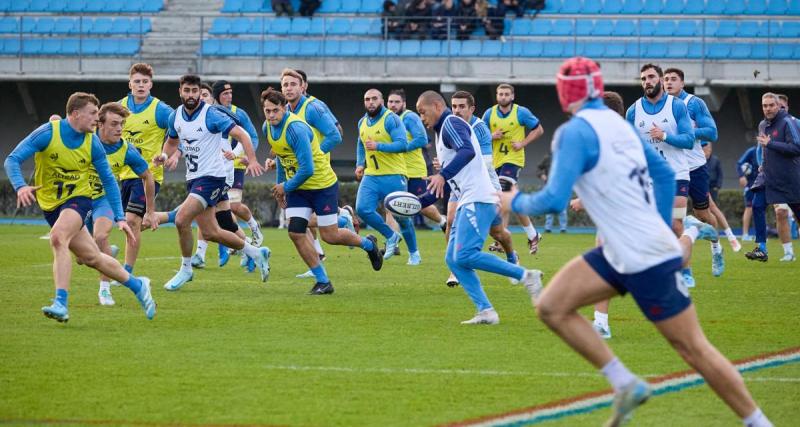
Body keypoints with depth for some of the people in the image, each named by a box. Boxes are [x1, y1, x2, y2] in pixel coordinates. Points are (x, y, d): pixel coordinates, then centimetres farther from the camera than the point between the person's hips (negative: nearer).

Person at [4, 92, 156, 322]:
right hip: (50, 204, 1)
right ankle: (137, 285, 27)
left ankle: (61, 304, -34)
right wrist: (20, 186, -37)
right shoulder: (47, 133, -15)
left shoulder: (93, 143, -7)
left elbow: (109, 181, 2)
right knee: (92, 257, 5)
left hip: (78, 199, -1)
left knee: (58, 237, -32)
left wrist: (120, 217, -4)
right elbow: (12, 160, -17)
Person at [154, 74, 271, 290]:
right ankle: (256, 253, 28)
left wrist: (252, 160, -32)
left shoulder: (211, 115, -15)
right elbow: (173, 141, 24)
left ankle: (185, 269, -1)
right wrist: (165, 155, 2)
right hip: (193, 178, 8)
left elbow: (241, 134, -18)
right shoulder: (176, 116, 6)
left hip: (212, 176, -8)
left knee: (181, 219, -20)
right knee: (210, 233, 10)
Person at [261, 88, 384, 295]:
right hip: (297, 187, 7)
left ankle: (368, 244, 29)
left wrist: (286, 187, -17)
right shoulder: (268, 128, -2)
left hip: (322, 184, -7)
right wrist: (280, 184, 16)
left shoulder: (296, 128, -28)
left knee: (330, 236, -2)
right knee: (295, 232, -7)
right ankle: (323, 281, 3)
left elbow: (307, 169, -30)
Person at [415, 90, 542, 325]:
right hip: (467, 202, 10)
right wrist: (420, 202, 27)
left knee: (465, 256, -20)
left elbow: (467, 151, -26)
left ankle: (526, 276, -15)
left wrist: (443, 175, -36)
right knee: (453, 259, 3)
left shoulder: (451, 123, -4)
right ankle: (485, 311, -3)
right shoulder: (442, 131, 27)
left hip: (478, 199, -10)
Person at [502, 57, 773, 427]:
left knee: (692, 348, -1)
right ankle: (626, 385, 5)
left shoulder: (575, 132, -15)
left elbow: (553, 201, -21)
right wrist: (661, 228, 27)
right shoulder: (617, 123, 10)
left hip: (646, 260, -9)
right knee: (550, 307, 4)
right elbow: (665, 174, 20)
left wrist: (516, 202, -1)